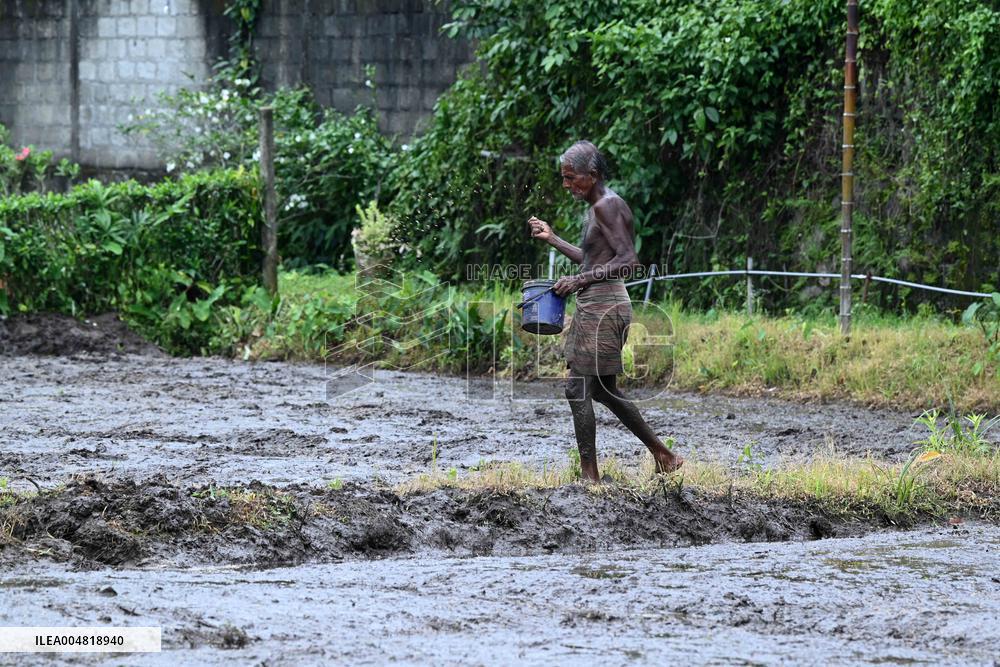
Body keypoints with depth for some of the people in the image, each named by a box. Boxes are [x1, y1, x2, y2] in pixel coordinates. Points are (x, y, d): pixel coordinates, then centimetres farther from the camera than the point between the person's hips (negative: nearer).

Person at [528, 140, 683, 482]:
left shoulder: (608, 206, -14)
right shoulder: (596, 208, 16)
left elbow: (628, 260, -21)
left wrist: (580, 280, -22)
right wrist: (552, 239, 25)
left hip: (604, 309, -11)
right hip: (593, 309, 11)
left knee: (578, 389, -8)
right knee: (603, 389, 16)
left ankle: (590, 475, -4)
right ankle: (662, 454, 23)